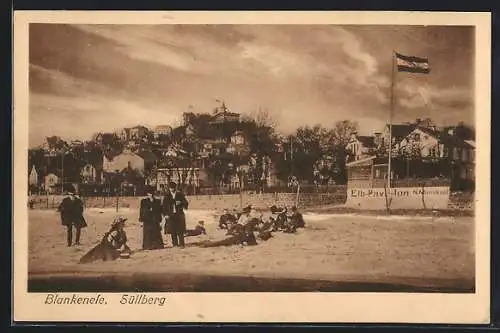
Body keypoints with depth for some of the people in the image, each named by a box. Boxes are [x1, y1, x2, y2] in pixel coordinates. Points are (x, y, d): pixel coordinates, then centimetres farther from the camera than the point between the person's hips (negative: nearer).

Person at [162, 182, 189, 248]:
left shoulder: (180, 194, 7)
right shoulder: (166, 196, 8)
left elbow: (185, 203, 7)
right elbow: (163, 206, 7)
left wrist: (180, 203, -14)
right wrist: (165, 214, -2)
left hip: (179, 214, -1)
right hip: (170, 215, 1)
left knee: (180, 230, -5)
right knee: (173, 231, -1)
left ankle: (181, 244, -2)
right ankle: (175, 244, 5)